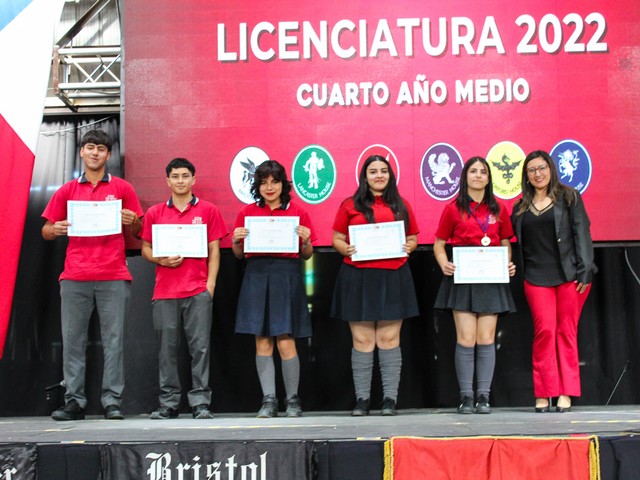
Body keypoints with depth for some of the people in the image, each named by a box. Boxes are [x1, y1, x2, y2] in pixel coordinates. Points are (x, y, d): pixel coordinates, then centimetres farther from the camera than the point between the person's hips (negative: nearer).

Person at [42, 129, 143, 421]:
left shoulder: (122, 188, 11)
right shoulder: (67, 191, 15)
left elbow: (136, 231, 13)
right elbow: (46, 231, 15)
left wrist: (131, 221, -10)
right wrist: (56, 230, -7)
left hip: (113, 278, -2)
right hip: (74, 277, 2)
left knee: (114, 340, -3)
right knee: (72, 340, 0)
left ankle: (112, 402, 0)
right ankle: (74, 402, 5)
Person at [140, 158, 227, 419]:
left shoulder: (208, 210, 7)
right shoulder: (155, 213, 11)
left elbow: (214, 251, 6)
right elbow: (145, 249, 14)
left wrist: (210, 283, -3)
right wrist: (161, 259, -7)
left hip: (198, 290, -1)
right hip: (164, 291, 2)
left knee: (200, 347, -3)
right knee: (167, 348, 4)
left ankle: (200, 403, 2)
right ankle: (168, 404, 11)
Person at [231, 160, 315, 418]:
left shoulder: (298, 212, 6)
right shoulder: (247, 212, 9)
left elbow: (307, 255, 9)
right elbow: (238, 254, 13)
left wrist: (306, 240, -11)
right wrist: (236, 240, -7)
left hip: (287, 277, -2)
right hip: (257, 276, 2)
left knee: (286, 341, -4)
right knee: (262, 341, 3)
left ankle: (293, 400, 9)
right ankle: (269, 400, 11)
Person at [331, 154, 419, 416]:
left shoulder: (401, 206, 13)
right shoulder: (350, 205, 7)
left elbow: (413, 237, 17)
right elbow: (337, 239, 8)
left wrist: (408, 247, -4)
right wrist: (346, 249, -12)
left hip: (393, 277, 1)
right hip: (358, 278, -1)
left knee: (389, 339, 1)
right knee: (362, 340, 1)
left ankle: (390, 398, 6)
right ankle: (362, 398, 8)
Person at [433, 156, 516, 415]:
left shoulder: (498, 209, 10)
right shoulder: (453, 208, 3)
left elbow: (506, 243, 16)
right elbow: (439, 244, 6)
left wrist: (509, 264, -2)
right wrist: (444, 264, -13)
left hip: (491, 279, 2)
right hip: (462, 279, -2)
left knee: (486, 339, 1)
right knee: (466, 338, -5)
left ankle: (484, 396, 6)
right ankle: (466, 396, 2)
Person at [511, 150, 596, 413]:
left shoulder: (569, 198, 6)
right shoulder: (521, 207, 14)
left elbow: (582, 233, -1)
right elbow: (516, 243, 13)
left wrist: (585, 270, -9)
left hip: (569, 275, -2)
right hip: (536, 278, 2)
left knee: (567, 332, -1)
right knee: (544, 330, -7)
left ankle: (565, 392, 4)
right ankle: (544, 392, -2)